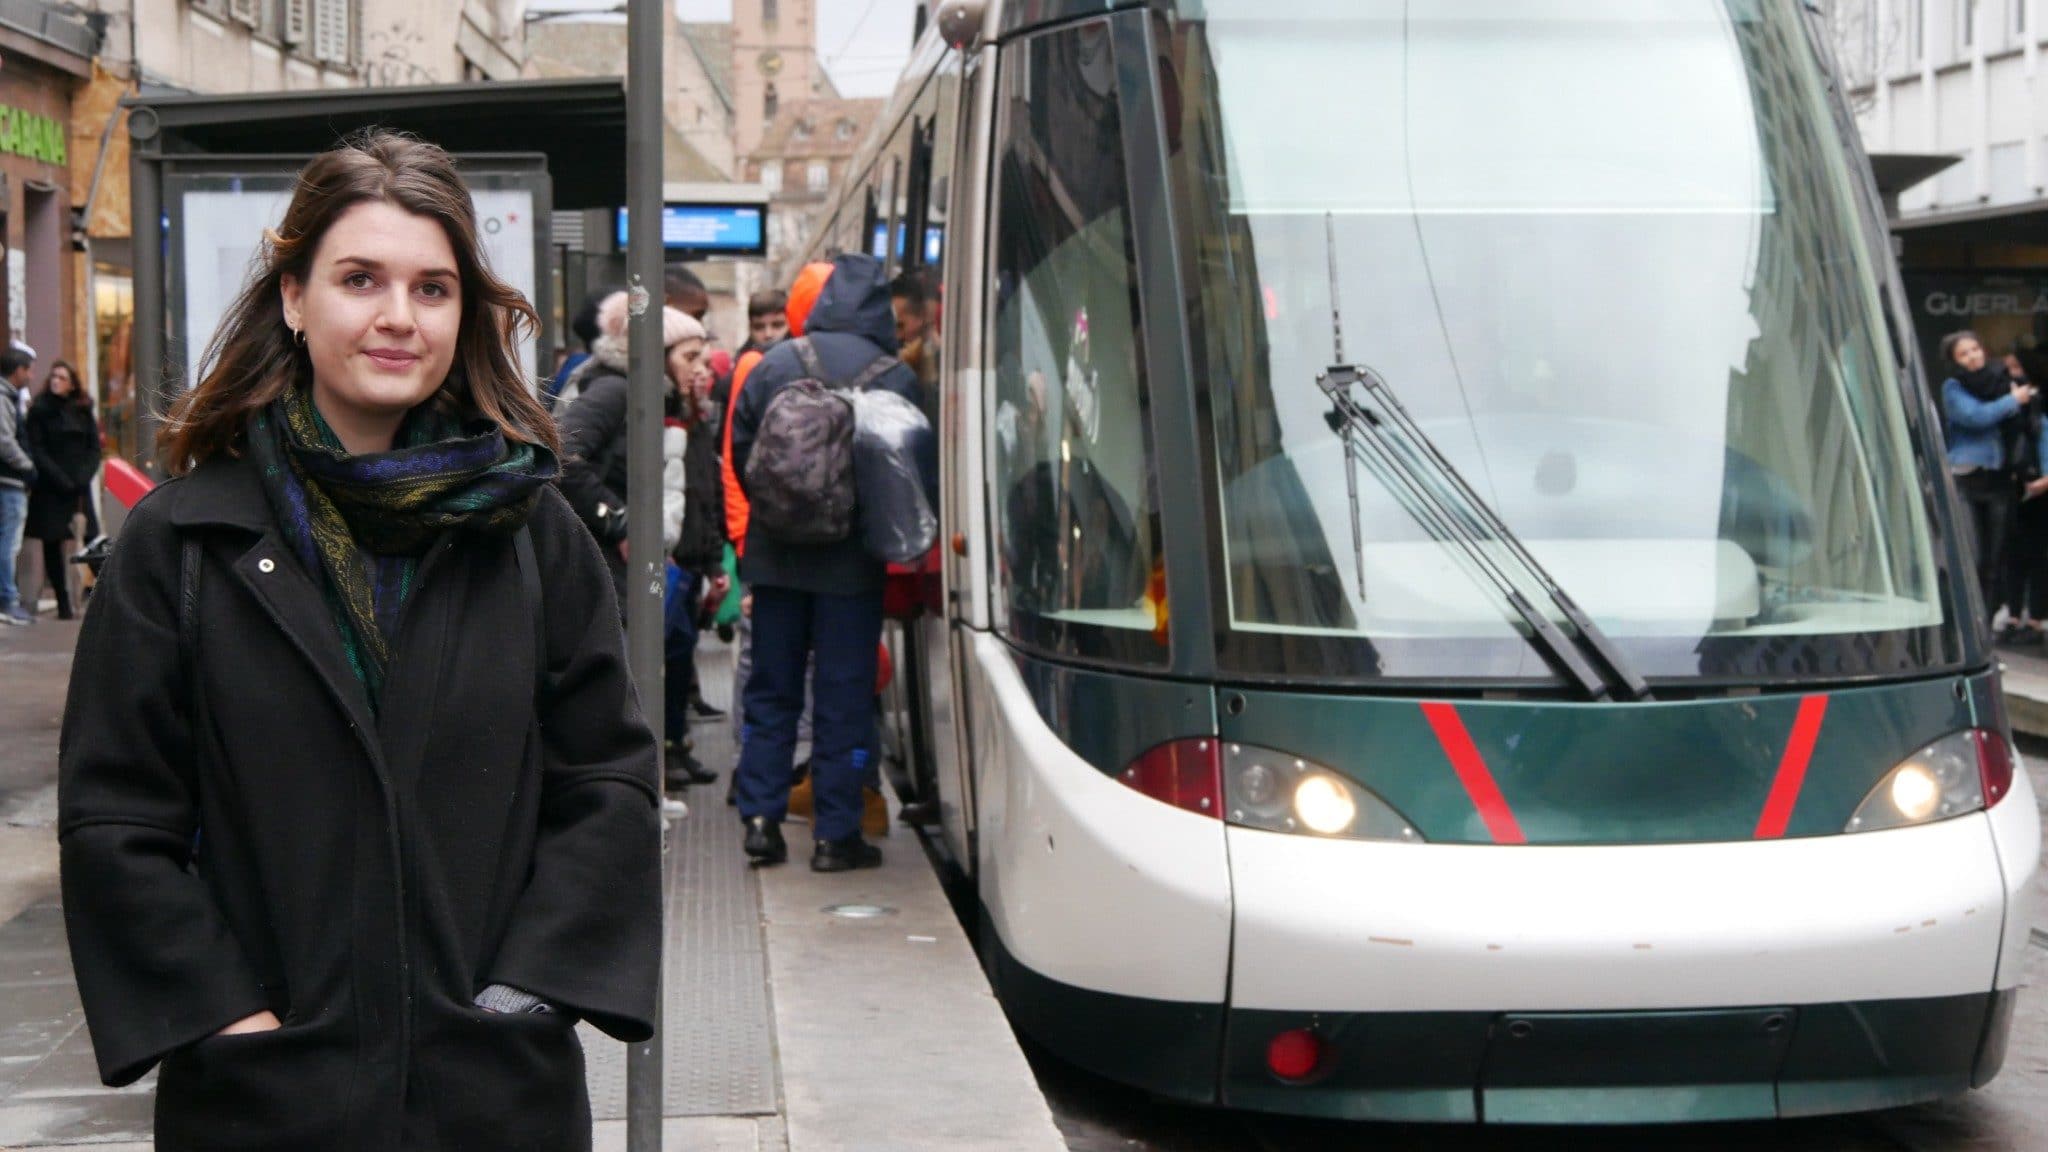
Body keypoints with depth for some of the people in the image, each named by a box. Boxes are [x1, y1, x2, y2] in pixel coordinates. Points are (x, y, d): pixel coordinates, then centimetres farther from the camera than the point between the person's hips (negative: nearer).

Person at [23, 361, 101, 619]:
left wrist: (83, 476, -7)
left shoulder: (83, 411, 11)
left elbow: (94, 447, 9)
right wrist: (61, 479, -13)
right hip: (50, 489, -2)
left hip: (79, 488, 2)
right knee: (52, 545, -1)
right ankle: (63, 604, 2)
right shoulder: (39, 411, 2)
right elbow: (37, 451, -5)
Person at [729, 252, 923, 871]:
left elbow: (741, 453, 4)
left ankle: (761, 815, 8)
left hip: (775, 556, 2)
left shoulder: (774, 365, -1)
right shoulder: (895, 378, -8)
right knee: (844, 697, 3)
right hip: (853, 561, -2)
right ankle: (836, 834, 5)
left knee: (771, 688, 13)